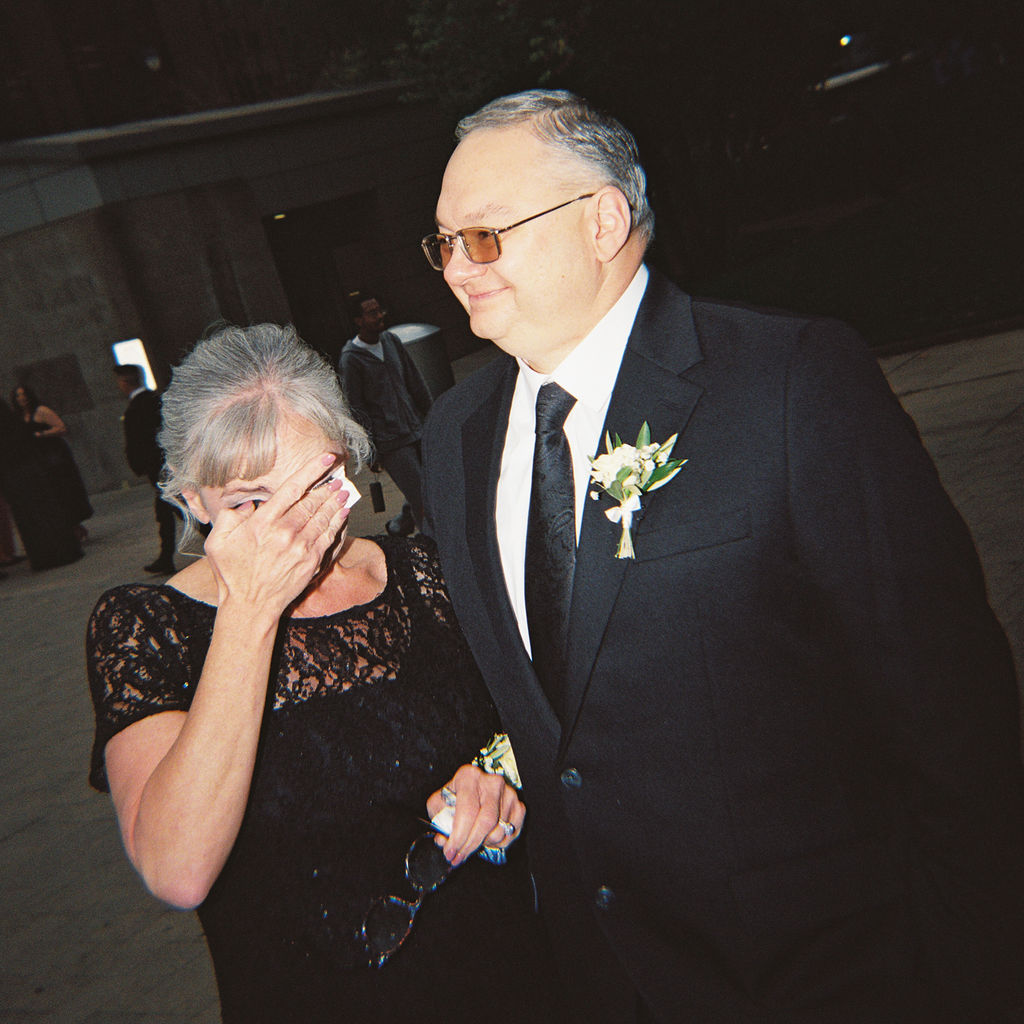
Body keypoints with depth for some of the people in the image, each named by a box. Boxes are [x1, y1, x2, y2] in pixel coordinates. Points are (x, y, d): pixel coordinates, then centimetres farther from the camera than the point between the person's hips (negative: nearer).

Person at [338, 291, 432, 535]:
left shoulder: (391, 340, 8)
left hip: (416, 430, 6)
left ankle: (400, 525, 37)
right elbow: (356, 408, -9)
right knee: (422, 499, -6)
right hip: (391, 443, -6)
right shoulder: (350, 358, -10)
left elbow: (415, 381, 16)